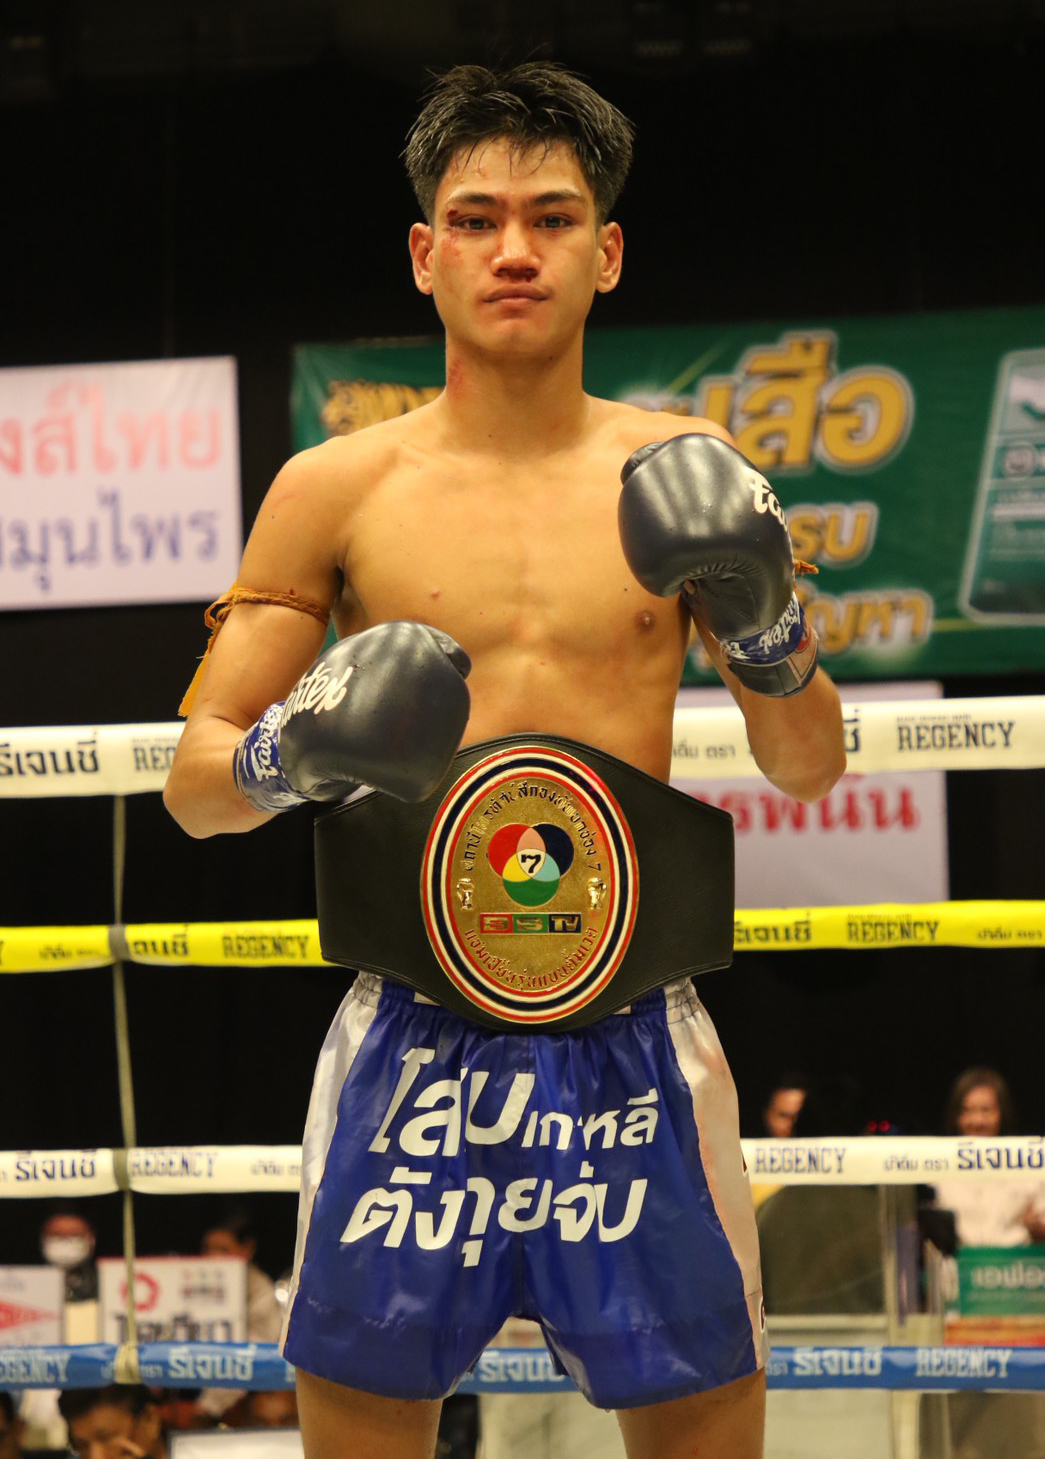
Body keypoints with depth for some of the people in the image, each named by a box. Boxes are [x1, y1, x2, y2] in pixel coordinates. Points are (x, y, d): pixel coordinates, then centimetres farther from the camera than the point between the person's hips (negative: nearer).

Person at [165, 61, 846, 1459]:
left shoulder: (679, 476, 8)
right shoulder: (336, 489, 5)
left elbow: (812, 772, 11)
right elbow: (194, 782, 7)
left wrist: (766, 623, -8)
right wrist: (288, 753, -15)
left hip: (638, 1053, 1)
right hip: (412, 1055, -1)